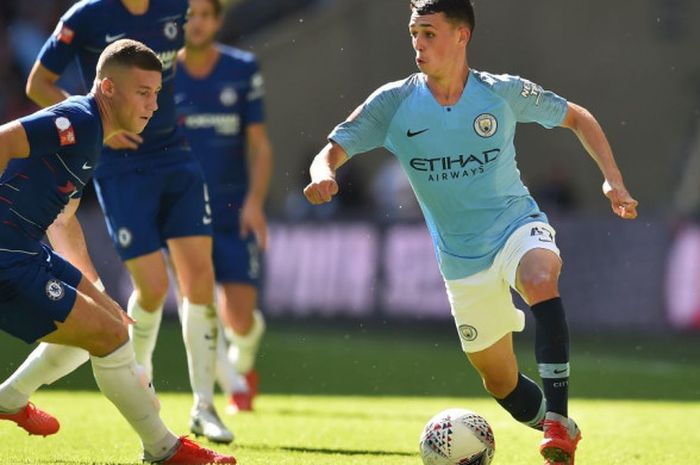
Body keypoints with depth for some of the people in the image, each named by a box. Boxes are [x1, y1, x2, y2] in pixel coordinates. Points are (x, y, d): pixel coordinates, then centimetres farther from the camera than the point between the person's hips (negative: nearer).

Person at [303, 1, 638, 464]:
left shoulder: (504, 93, -8)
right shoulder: (395, 103, -7)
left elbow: (577, 118, 6)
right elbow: (331, 152, -6)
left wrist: (613, 180, -5)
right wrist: (324, 174, -31)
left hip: (517, 226, -3)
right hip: (462, 261, 3)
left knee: (539, 281, -38)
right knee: (499, 380, 9)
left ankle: (559, 418, -39)